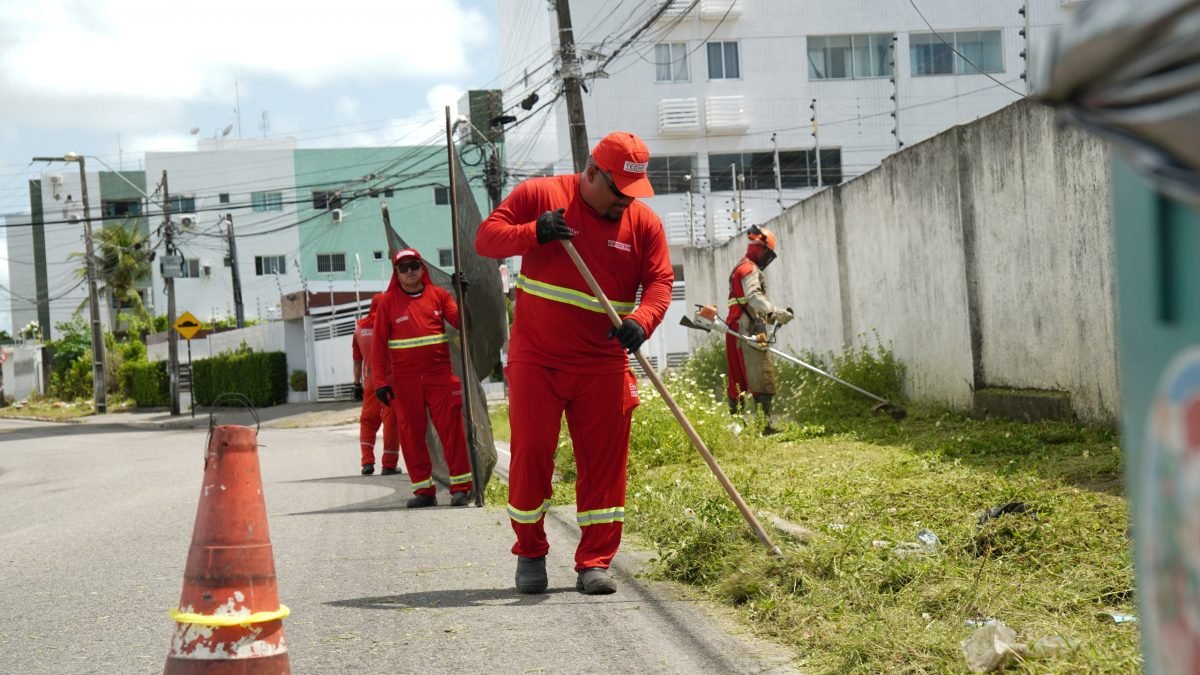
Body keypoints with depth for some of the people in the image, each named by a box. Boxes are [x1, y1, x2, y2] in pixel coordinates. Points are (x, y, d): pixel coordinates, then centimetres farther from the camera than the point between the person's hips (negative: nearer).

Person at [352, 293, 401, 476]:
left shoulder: (360, 328, 5)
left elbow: (357, 360, 10)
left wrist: (357, 384, 16)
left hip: (370, 382, 3)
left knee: (367, 421, 13)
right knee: (391, 422, 2)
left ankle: (367, 461, 0)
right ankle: (389, 465, 3)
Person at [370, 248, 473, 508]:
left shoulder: (438, 294, 6)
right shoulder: (388, 301, 3)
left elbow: (461, 321, -5)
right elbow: (379, 343, 1)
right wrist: (380, 380, -5)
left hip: (440, 375, 0)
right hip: (405, 379, 0)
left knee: (451, 428, -4)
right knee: (411, 433, 2)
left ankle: (461, 486, 1)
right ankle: (424, 489, 10)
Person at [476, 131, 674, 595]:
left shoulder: (644, 222, 2)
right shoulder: (538, 195, -3)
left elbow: (659, 281, -3)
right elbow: (486, 238, -5)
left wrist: (642, 321, -24)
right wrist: (534, 233, -23)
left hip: (603, 365, 2)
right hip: (535, 360, -1)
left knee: (604, 460, 1)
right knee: (530, 453, 1)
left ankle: (594, 562, 9)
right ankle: (530, 554, 17)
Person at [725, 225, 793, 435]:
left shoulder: (740, 269, 26)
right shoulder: (750, 269, -7)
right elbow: (754, 297, -25)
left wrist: (773, 318, 13)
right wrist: (776, 313, -35)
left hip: (737, 330, 10)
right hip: (750, 331, -10)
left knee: (737, 380, 10)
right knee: (763, 379, -13)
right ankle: (766, 424, -20)